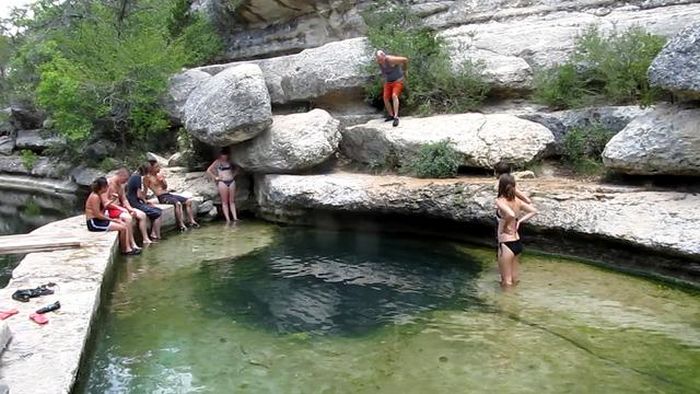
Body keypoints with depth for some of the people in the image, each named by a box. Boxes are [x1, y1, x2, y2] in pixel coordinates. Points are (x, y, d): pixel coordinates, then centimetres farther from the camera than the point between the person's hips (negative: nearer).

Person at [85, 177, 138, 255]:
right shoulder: (95, 197, -19)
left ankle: (128, 248, -6)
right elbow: (97, 214, -22)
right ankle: (124, 250, 0)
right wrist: (111, 219, -14)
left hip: (99, 220, 10)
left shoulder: (98, 195, 12)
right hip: (94, 223, -10)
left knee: (124, 225, 1)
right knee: (122, 228, -16)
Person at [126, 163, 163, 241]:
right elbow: (139, 195, -18)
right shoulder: (138, 177, -16)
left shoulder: (134, 175, 14)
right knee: (157, 213, -13)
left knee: (159, 210, 6)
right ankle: (158, 237, -8)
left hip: (135, 202, 10)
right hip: (134, 204, -10)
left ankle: (153, 234, 1)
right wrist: (145, 202, 0)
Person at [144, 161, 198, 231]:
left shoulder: (160, 175, 14)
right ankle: (181, 225, -28)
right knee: (178, 203, -33)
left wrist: (162, 180, -3)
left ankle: (192, 221, 1)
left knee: (188, 201, -1)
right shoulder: (148, 177, -6)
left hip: (168, 194, 8)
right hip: (162, 197, -8)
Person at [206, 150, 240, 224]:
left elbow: (236, 168, 26)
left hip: (231, 181, 4)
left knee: (232, 201, 3)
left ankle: (235, 218, 1)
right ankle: (228, 219, -3)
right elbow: (208, 171, 0)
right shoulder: (217, 162, 0)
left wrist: (234, 174, 10)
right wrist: (216, 177, -3)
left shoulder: (229, 161, 10)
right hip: (222, 182, -3)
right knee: (225, 202, -2)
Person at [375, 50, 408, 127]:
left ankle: (396, 117, -31)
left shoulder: (391, 59, -29)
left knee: (394, 96, -26)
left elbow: (405, 59, -19)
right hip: (388, 82, 6)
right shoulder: (378, 62, -8)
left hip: (398, 81, -6)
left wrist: (405, 70, -5)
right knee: (386, 98, -4)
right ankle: (391, 115, 12)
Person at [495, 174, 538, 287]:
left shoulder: (500, 201, -18)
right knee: (515, 278, 22)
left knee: (506, 281, 7)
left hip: (507, 244, -7)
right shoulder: (517, 201, 2)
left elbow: (511, 214, -35)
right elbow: (534, 211, 8)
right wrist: (520, 221, 7)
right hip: (517, 243, 7)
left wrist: (504, 226, -18)